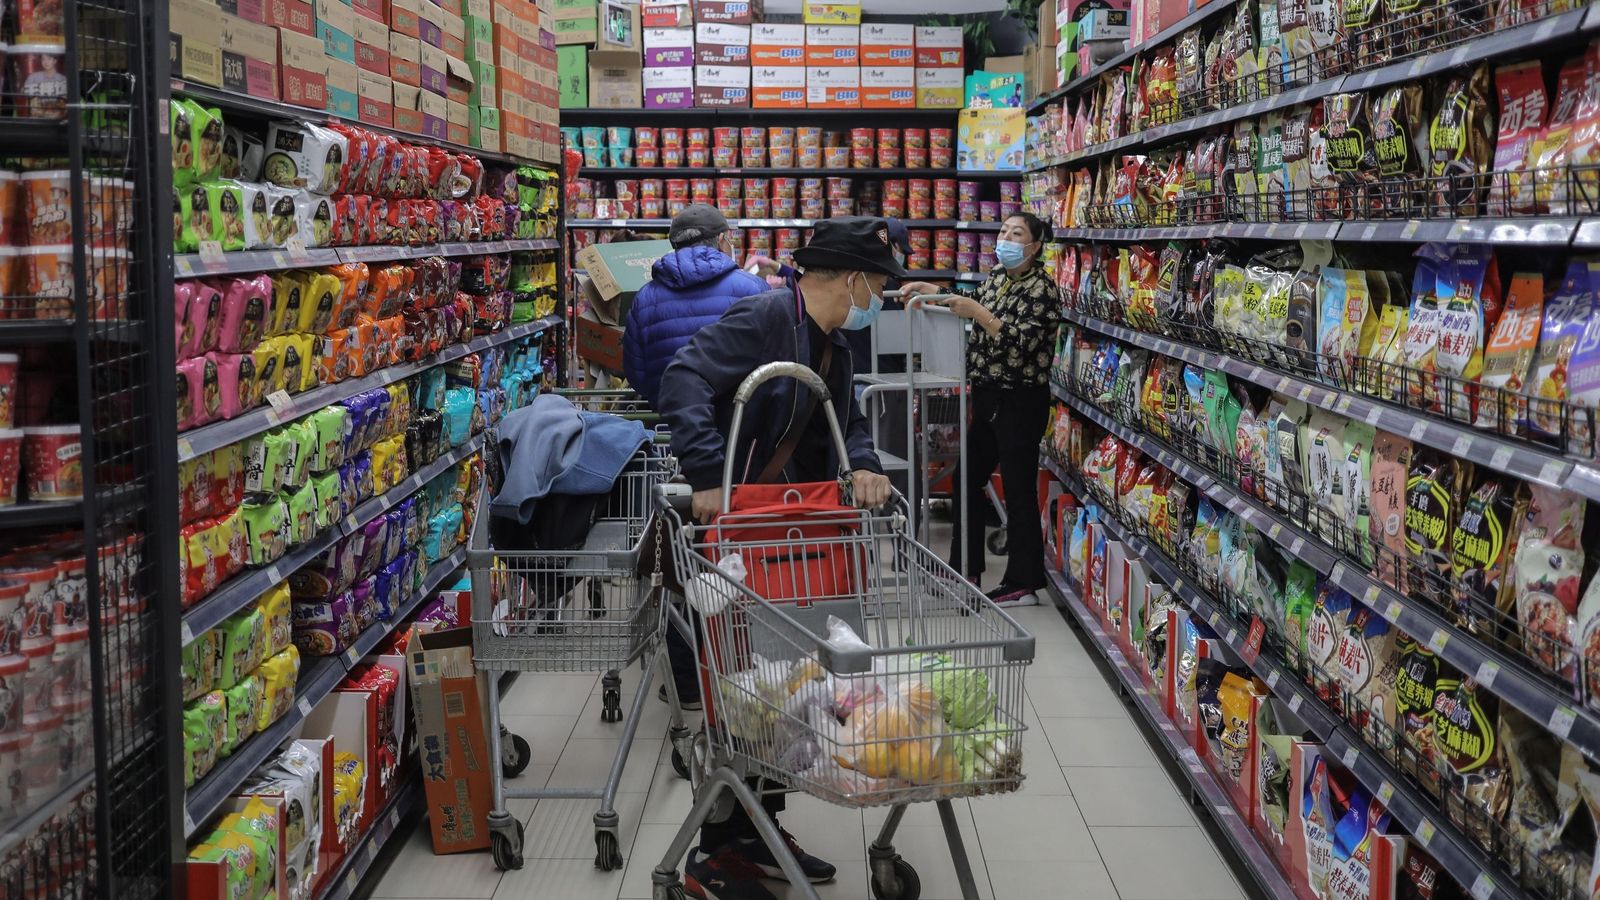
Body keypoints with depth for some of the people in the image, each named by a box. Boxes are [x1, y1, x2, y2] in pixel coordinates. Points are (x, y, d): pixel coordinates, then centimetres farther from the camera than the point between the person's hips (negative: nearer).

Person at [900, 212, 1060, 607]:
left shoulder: (1040, 287, -12)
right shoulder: (998, 276, 11)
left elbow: (1020, 342, -23)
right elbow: (974, 305, 27)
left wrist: (977, 313, -27)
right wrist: (931, 291, 17)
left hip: (1020, 402, -9)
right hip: (987, 396, 9)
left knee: (1019, 489, -3)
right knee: (968, 479, 13)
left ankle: (1023, 584, 6)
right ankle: (965, 569, 26)